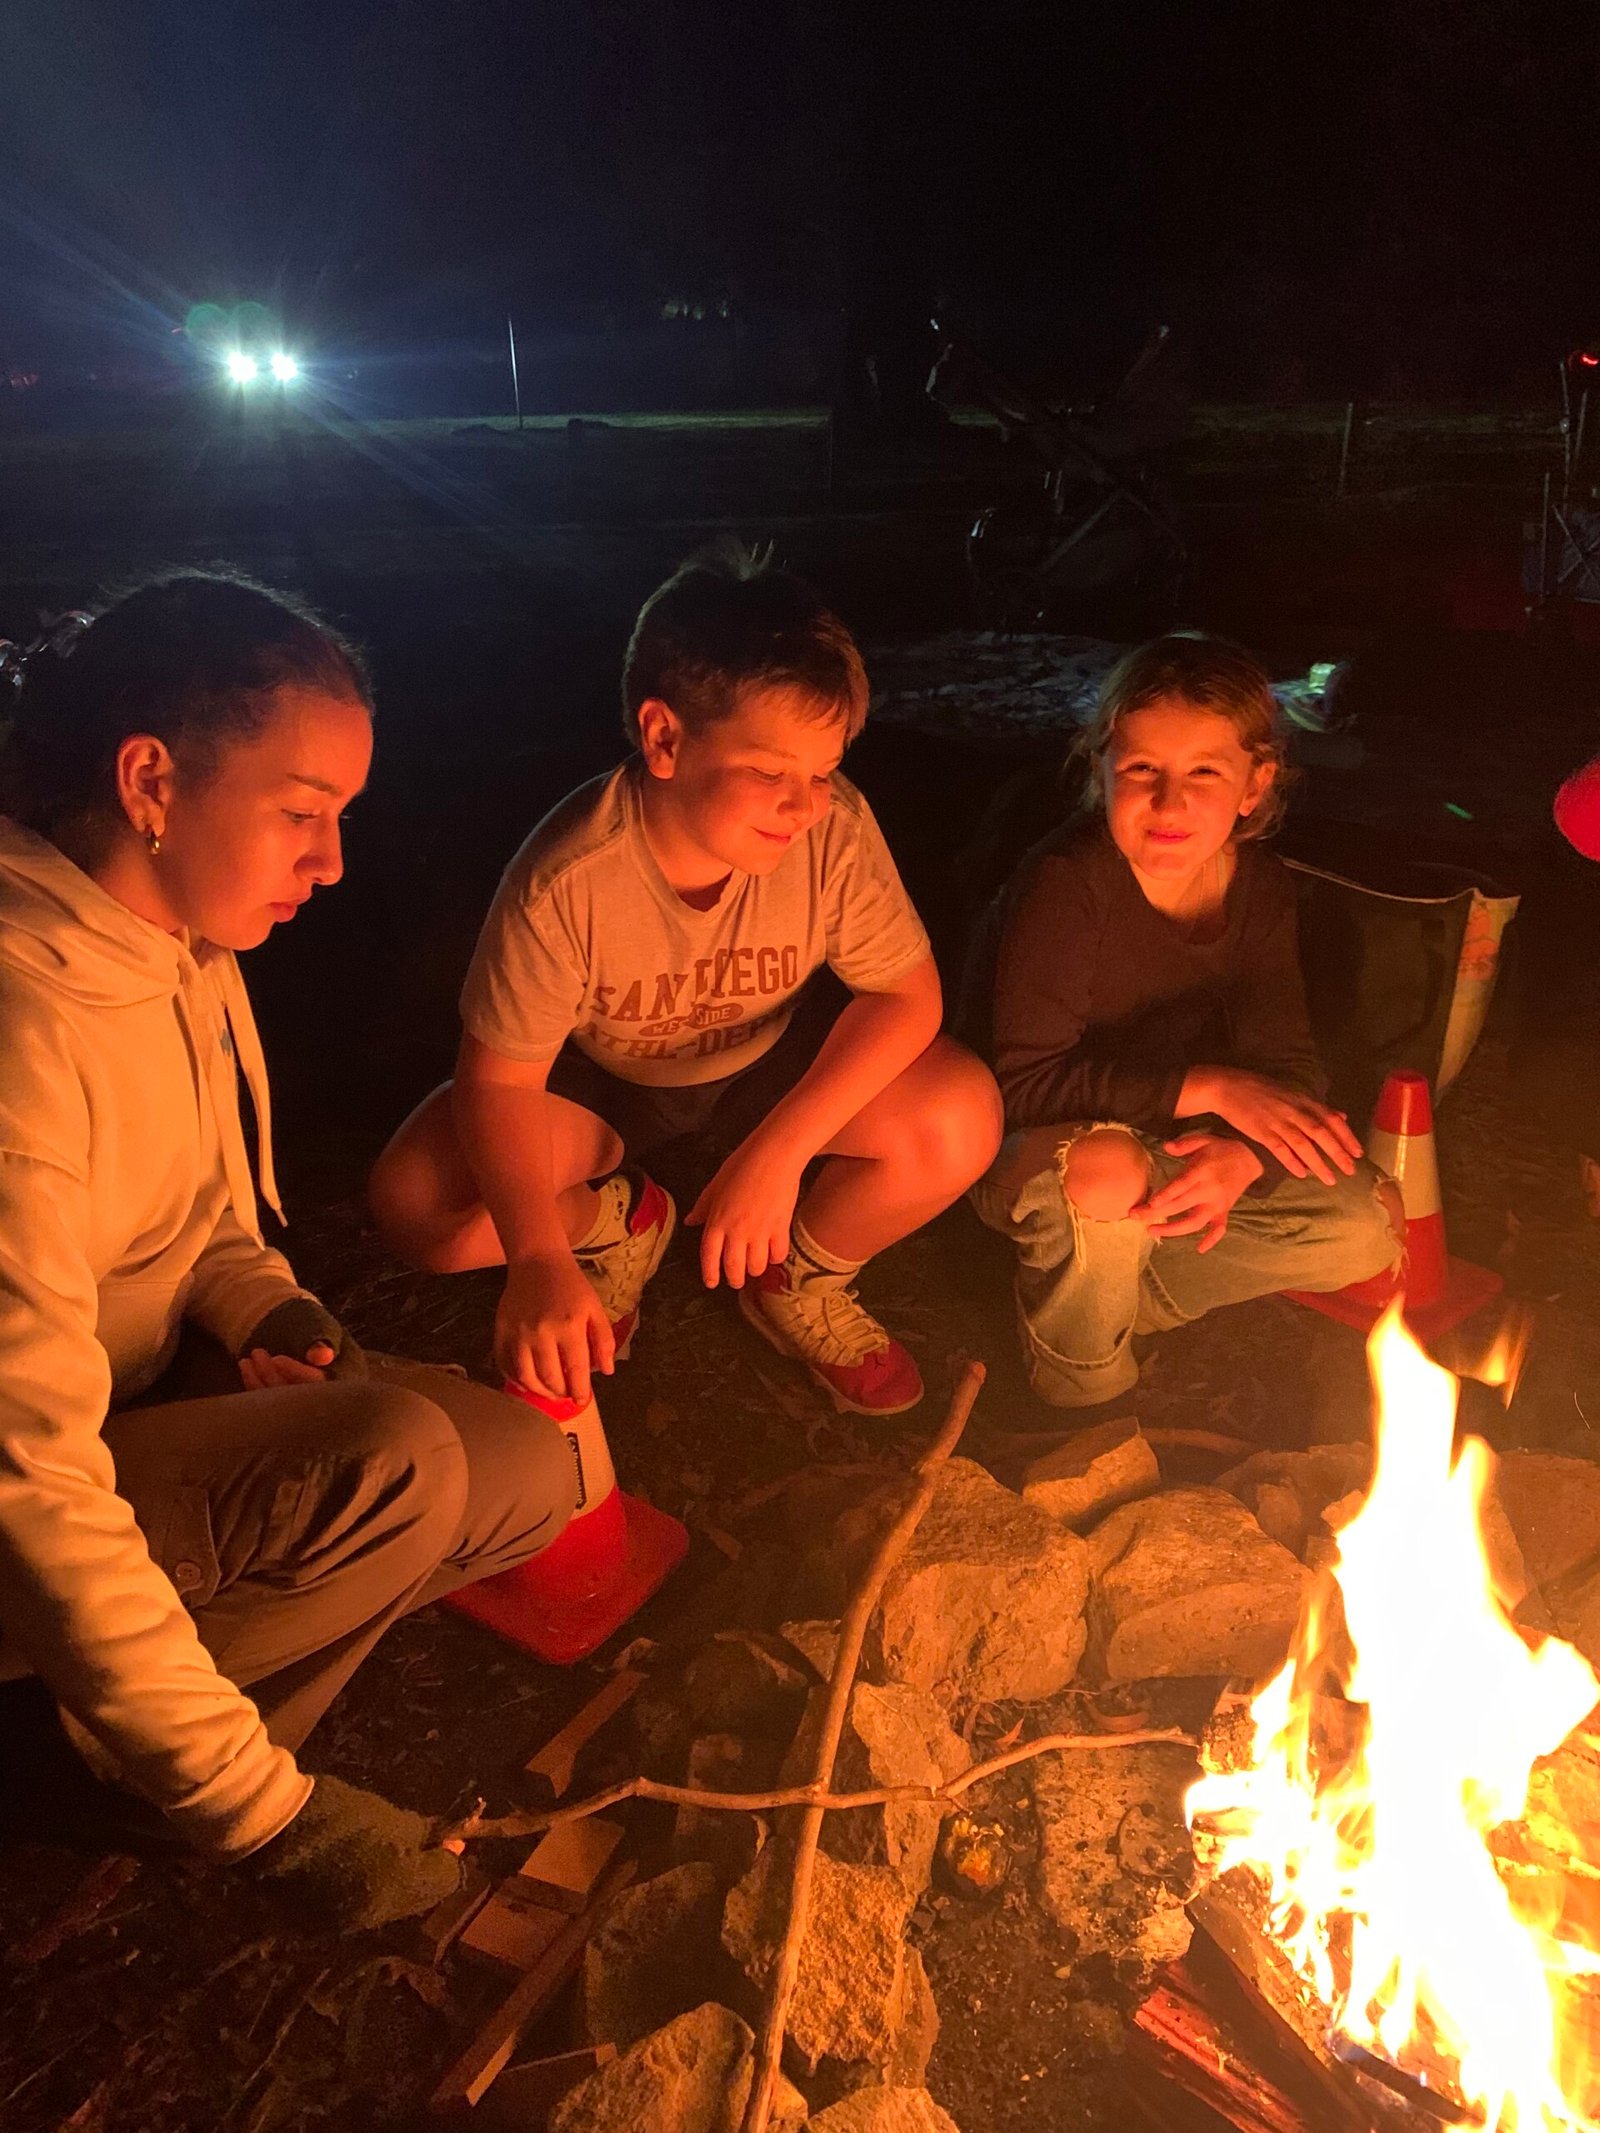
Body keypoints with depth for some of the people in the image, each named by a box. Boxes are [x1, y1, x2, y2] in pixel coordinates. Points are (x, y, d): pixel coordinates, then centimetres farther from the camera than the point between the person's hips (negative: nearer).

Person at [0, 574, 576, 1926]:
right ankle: (138, 1752, -4)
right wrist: (270, 1810, -26)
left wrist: (270, 1311, -8)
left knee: (527, 1469, -4)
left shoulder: (182, 943, 0)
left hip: (155, 1395, 8)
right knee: (398, 1462, -29)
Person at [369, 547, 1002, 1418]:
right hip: (598, 1077, -1)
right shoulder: (567, 879, -33)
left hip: (772, 1059, 2)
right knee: (415, 1201, -23)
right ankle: (616, 1224, 9)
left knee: (960, 1121, -24)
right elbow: (498, 1078, -26)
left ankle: (797, 1276, 6)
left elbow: (907, 993, -21)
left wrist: (779, 1147, -33)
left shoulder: (835, 829, -29)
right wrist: (537, 1259, -41)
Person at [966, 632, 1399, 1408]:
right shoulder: (1066, 883, -25)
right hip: (1029, 1153, -5)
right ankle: (1081, 1374, -9)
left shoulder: (1260, 890, -7)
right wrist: (1206, 1086, -34)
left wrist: (1241, 1155, -30)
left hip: (1170, 1149, 6)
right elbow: (1026, 1083, -29)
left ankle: (1122, 1279, 3)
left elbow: (1288, 1067, -8)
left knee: (1368, 1226, -8)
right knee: (1107, 1169, -40)